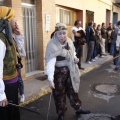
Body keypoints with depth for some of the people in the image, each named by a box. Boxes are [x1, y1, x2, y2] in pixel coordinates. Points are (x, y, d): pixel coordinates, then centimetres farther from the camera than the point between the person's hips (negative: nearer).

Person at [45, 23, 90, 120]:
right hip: (58, 72, -6)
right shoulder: (52, 45, -25)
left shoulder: (69, 41, -4)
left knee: (72, 90, 22)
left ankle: (78, 108, 42)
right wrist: (50, 79, -43)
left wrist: (75, 58, -6)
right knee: (59, 93, 8)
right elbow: (50, 63, -34)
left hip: (70, 70, 6)